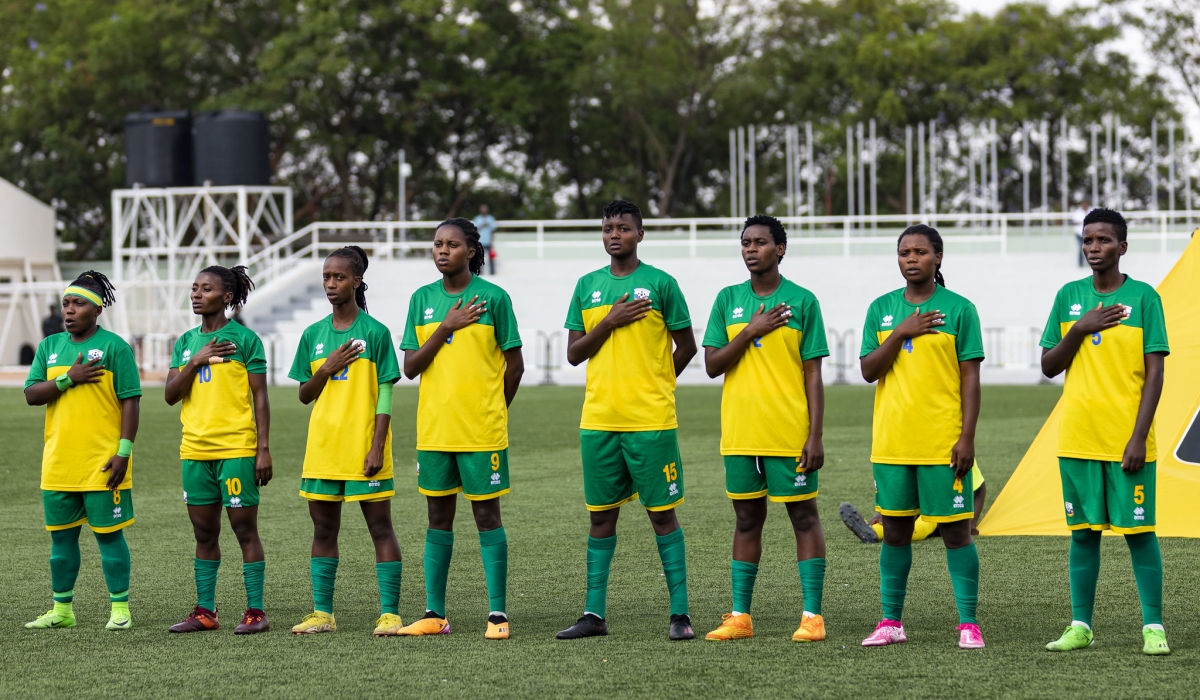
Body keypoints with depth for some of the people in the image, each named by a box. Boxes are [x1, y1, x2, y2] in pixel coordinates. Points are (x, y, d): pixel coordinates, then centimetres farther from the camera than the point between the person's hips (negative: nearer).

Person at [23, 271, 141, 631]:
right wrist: (68, 378, -12)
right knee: (61, 535, 10)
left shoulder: (114, 347, -4)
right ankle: (62, 609, 19)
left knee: (108, 534, -2)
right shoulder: (50, 346, 11)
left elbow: (131, 401, -7)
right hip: (58, 464, 5)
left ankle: (120, 609, 4)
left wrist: (124, 451, -13)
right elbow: (31, 394, 3)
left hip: (101, 464, -5)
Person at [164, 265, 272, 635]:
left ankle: (255, 611, -2)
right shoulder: (186, 342, 13)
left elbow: (260, 398, -5)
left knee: (245, 528, -4)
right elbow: (171, 395, 6)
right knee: (204, 533, 9)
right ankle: (205, 611, 14)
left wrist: (264, 449, -10)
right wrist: (196, 361, -9)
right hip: (195, 451, 6)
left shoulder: (244, 339, -3)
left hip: (237, 449, -6)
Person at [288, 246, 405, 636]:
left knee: (380, 526, -3)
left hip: (362, 448, -5)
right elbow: (304, 395, 11)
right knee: (323, 528, 9)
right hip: (322, 448, 5)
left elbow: (384, 396, -6)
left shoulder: (375, 333, -4)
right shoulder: (314, 335, 10)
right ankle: (322, 612, 15)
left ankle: (390, 612, -3)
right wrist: (327, 368, -8)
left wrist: (377, 447, -13)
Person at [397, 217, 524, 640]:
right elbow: (410, 366, 0)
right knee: (439, 517, 9)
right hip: (433, 429, 4)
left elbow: (515, 366, 0)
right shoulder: (422, 299, 6)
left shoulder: (493, 298, -5)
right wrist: (447, 327, -11)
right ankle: (434, 614, 13)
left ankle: (497, 614, 1)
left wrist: (490, 411, 6)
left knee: (487, 515, -1)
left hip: (482, 431, -4)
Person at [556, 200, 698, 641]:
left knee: (662, 514, -2)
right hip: (598, 421, 4)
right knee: (601, 516, 8)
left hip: (650, 421, -4)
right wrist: (610, 322, -7)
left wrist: (651, 386, 6)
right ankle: (594, 614, 11)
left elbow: (686, 346, 5)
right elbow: (573, 354, 7)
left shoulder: (660, 284, -1)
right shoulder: (587, 286, 10)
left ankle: (679, 614, 0)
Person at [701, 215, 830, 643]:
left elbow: (813, 375, -3)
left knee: (804, 517, -1)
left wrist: (815, 436, -9)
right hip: (740, 432, 4)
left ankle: (812, 616, 0)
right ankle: (740, 616, 12)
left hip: (790, 434, -3)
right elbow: (712, 365, 3)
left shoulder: (802, 301, -2)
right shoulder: (728, 300, 8)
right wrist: (751, 331, -11)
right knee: (747, 519, 9)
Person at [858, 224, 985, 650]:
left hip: (943, 443, -4)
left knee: (956, 531, -3)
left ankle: (968, 624, 0)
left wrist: (967, 437, -10)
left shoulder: (959, 310, -2)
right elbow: (868, 371, 2)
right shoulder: (881, 309, 9)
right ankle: (891, 622, 15)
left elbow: (971, 379, -3)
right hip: (892, 442, 4)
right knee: (895, 530, 9)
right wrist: (901, 333, -12)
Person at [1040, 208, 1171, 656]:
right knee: (1084, 531, 7)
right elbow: (1049, 367, 9)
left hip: (1126, 440, -3)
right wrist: (1079, 329, -9)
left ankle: (1153, 627, 2)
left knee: (1138, 530, -2)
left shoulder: (1143, 297, -3)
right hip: (1078, 438, 3)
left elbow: (1154, 372, -6)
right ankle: (1080, 626, 12)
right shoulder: (1069, 297, 8)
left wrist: (1139, 437, -13)